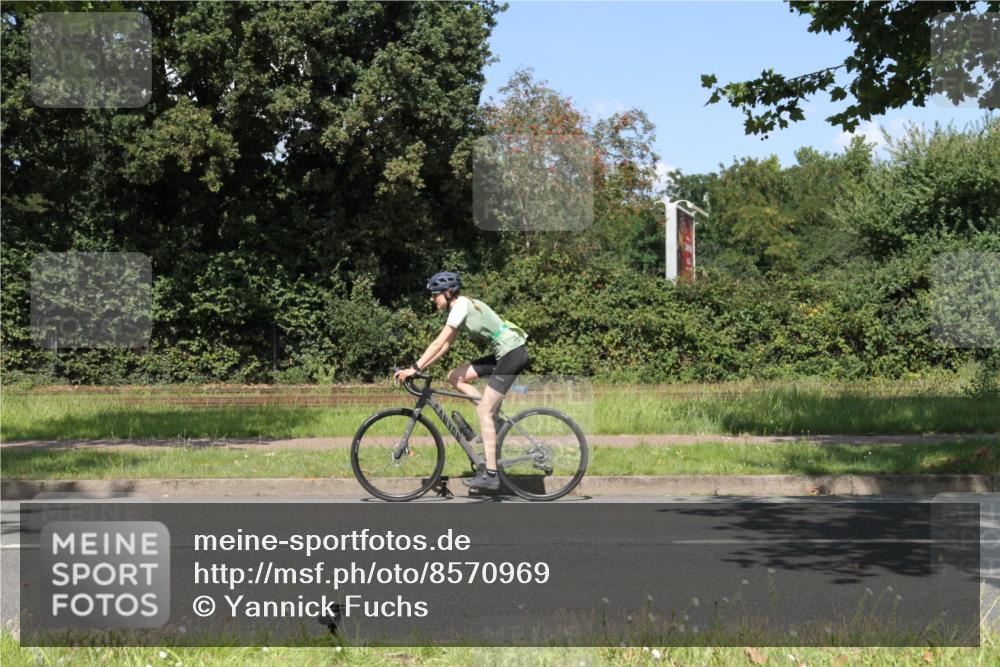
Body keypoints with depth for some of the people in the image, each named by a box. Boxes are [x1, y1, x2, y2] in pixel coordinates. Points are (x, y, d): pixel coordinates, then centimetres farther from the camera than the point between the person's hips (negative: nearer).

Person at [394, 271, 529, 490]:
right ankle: (493, 417, 7)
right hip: (503, 353, 9)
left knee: (483, 412, -11)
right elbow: (445, 346, 14)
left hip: (512, 353, -9)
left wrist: (414, 369, -18)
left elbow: (439, 343, -19)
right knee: (454, 377, 6)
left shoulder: (461, 306, -14)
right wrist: (419, 368, 8)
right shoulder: (460, 307, 13)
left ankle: (490, 474, -12)